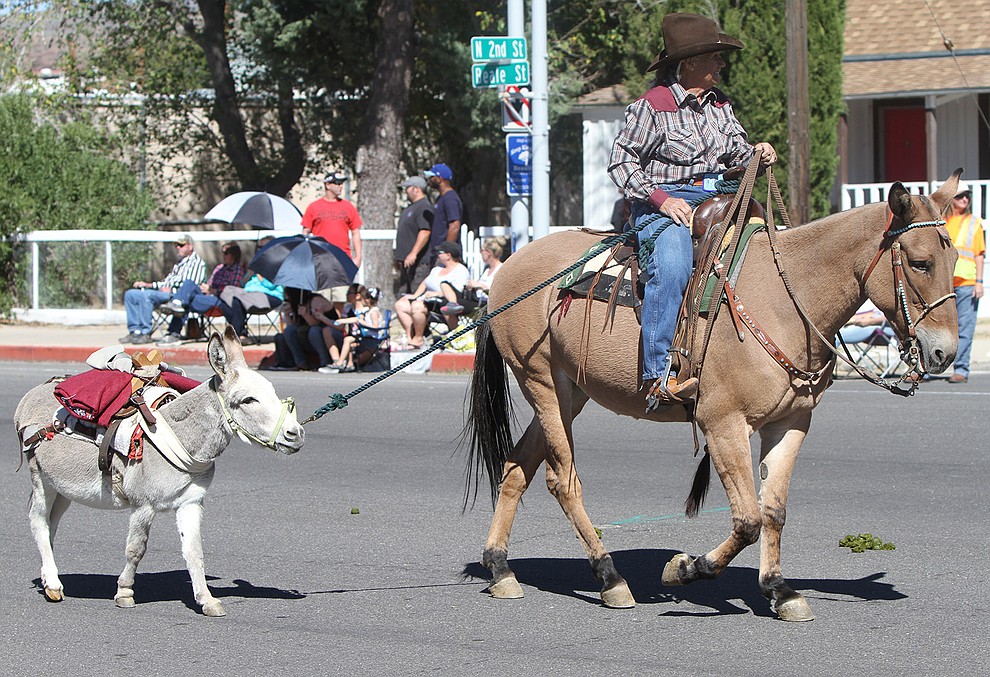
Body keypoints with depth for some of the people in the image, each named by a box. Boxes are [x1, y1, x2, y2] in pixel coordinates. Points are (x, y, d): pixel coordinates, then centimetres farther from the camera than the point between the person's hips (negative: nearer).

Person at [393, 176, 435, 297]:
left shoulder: (424, 207, -14)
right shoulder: (412, 207, 21)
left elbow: (425, 232, -25)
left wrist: (413, 253, -30)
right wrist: (399, 257, 28)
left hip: (419, 263, -11)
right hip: (406, 261, 11)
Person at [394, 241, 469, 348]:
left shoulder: (461, 271, -8)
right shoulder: (438, 268, 21)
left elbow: (457, 293, -20)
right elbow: (425, 283, 21)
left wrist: (436, 294, -27)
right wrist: (415, 295, 4)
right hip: (428, 299, 10)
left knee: (417, 306, -33)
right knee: (400, 305, -5)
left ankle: (418, 339, -21)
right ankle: (410, 336, -10)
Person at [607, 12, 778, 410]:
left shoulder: (719, 105, 16)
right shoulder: (651, 107, -4)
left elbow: (736, 153, 20)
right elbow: (622, 162, -5)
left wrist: (756, 154, -4)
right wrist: (661, 199, -17)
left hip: (716, 202, 7)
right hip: (664, 205, -7)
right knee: (671, 267, -35)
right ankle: (658, 376, -40)